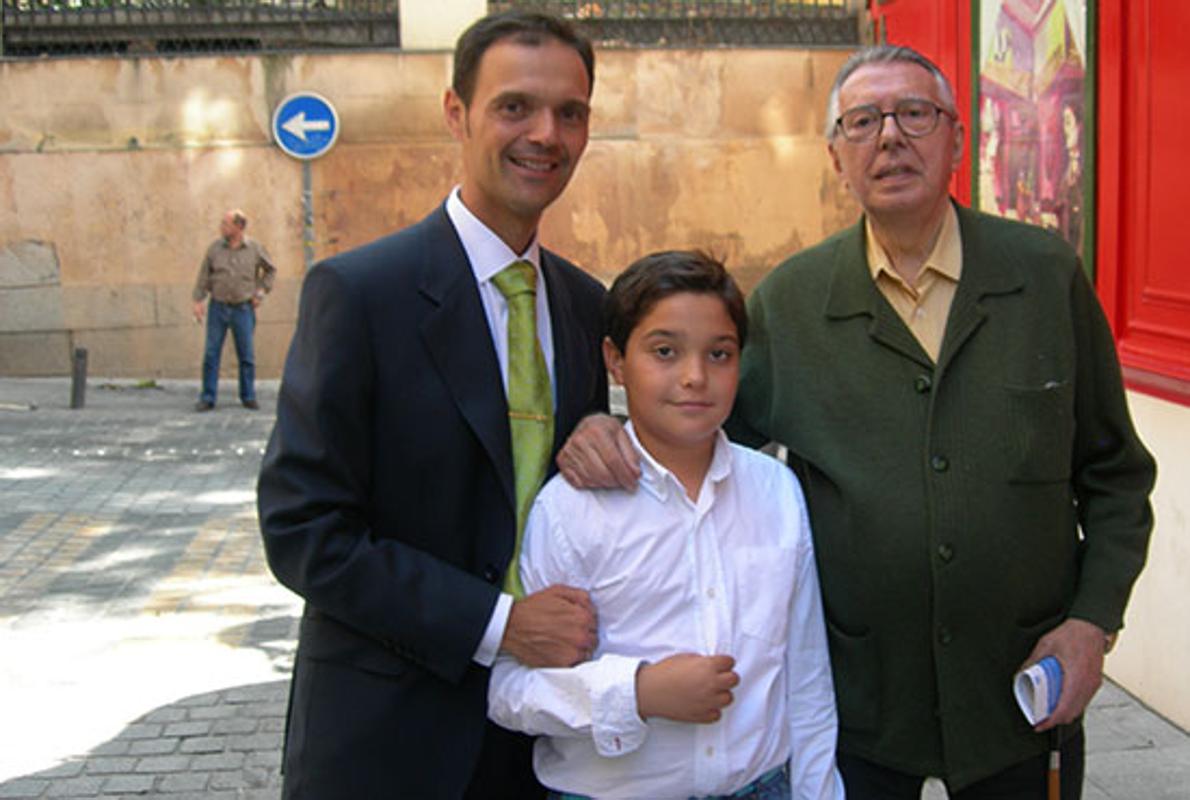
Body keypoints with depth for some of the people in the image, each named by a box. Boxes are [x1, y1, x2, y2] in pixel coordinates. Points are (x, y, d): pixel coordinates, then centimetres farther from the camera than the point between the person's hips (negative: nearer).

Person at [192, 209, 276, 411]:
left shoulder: (255, 248, 0)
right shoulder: (215, 247, 2)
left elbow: (270, 270, 14)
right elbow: (204, 275, 5)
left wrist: (261, 292, 7)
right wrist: (199, 300, -1)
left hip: (243, 308, -1)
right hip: (218, 307, 1)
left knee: (246, 355, 3)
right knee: (211, 353, -1)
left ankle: (248, 397, 14)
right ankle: (207, 398, 5)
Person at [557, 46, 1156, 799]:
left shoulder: (1047, 274, -2)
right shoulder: (789, 302, -3)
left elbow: (1114, 472, 4)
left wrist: (1094, 621, -5)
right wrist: (608, 433, -14)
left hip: (1025, 693, 1)